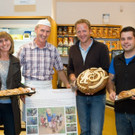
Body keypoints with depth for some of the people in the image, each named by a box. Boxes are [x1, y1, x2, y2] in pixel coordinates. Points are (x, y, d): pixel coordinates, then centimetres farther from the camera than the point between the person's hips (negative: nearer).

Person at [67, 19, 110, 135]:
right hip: (80, 96, 4)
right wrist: (72, 76, -3)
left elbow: (106, 71, -7)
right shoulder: (73, 49, 8)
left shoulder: (101, 48, -6)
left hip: (97, 96, -4)